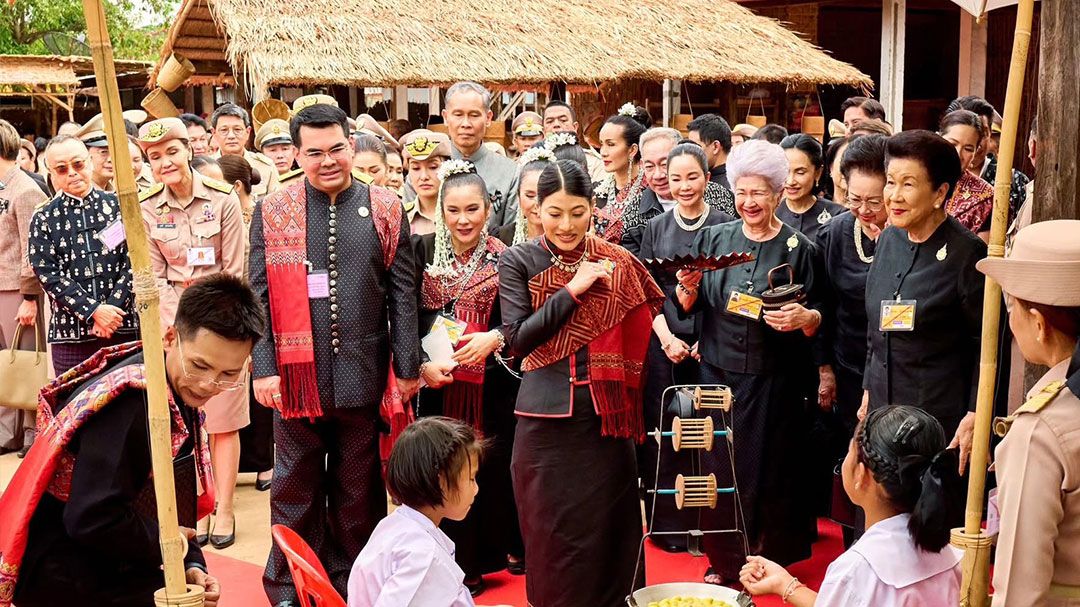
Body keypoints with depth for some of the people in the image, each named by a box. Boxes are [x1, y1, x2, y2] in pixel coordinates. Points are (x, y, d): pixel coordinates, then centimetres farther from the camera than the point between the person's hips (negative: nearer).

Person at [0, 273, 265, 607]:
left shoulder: (180, 391, 0)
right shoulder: (128, 404, -28)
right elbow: (91, 519, -29)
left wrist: (190, 564, -6)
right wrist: (164, 542, -15)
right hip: (58, 576, -8)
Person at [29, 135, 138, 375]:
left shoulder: (117, 206, 6)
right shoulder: (44, 220, 5)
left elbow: (133, 261, 1)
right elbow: (48, 275, -2)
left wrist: (112, 308, -11)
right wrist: (94, 311, -12)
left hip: (124, 326, 0)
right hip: (71, 332, 0)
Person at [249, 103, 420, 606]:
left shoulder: (385, 210, 3)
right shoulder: (271, 212, 1)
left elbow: (402, 295, 2)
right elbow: (258, 297, 0)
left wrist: (407, 366, -1)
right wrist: (263, 367, -7)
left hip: (364, 375, 1)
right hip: (296, 374, 0)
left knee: (359, 489, 12)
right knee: (295, 489, 11)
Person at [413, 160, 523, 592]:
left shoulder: (504, 258, -2)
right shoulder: (422, 250, 1)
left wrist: (494, 338, -19)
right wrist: (422, 364, -14)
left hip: (491, 382, -1)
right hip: (437, 379, 1)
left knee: (493, 467, 6)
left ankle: (505, 548, 26)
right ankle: (459, 565, 18)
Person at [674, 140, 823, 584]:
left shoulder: (799, 249, -1)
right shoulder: (713, 239, 5)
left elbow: (817, 321, 0)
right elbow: (688, 306, 8)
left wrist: (805, 317, -22)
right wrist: (688, 288, -13)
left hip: (774, 380, -2)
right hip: (718, 372, 2)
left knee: (772, 469, 5)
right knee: (718, 466, 6)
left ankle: (771, 560, 24)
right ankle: (724, 560, 22)